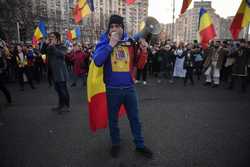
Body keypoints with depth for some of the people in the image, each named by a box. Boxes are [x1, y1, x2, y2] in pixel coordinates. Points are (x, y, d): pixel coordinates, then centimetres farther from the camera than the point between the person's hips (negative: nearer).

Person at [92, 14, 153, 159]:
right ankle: (116, 144, 37)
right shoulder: (104, 43, -2)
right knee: (113, 119, 15)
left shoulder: (130, 42, 3)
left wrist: (143, 50, -11)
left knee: (135, 118, 13)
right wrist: (110, 45, -21)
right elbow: (97, 61, -19)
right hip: (112, 89, -1)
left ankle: (140, 145, 32)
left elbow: (138, 64, 6)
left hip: (129, 87, 2)